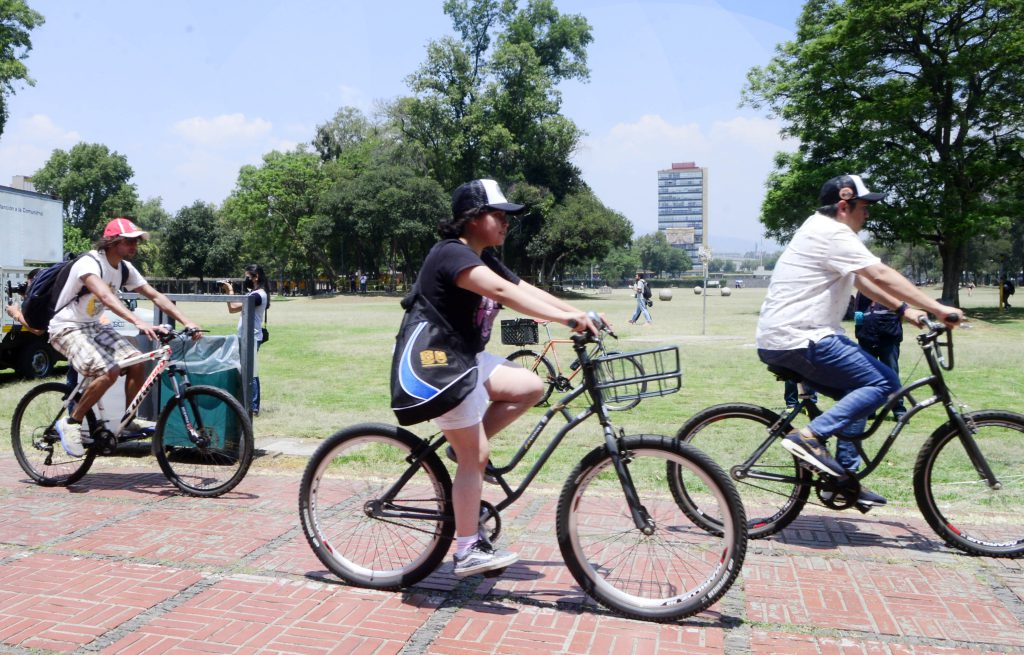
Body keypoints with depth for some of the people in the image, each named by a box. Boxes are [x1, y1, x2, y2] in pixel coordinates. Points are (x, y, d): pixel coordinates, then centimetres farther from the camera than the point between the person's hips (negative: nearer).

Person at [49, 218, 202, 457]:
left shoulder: (125, 268, 1)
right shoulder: (89, 263, -24)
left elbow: (156, 296, -2)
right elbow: (105, 296, -42)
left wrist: (187, 322, -14)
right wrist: (139, 322, -56)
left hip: (93, 326, 8)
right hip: (67, 328, -7)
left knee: (136, 362, -13)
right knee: (109, 372, -27)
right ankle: (70, 423, -9)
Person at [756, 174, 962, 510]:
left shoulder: (821, 229, 21)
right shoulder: (833, 234, -11)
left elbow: (863, 280, 23)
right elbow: (883, 276, -17)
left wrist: (904, 309, 15)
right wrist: (939, 309, -15)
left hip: (779, 340, 11)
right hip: (798, 341, -11)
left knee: (858, 390, 17)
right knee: (883, 382, -13)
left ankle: (845, 476, 18)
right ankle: (810, 436, -16)